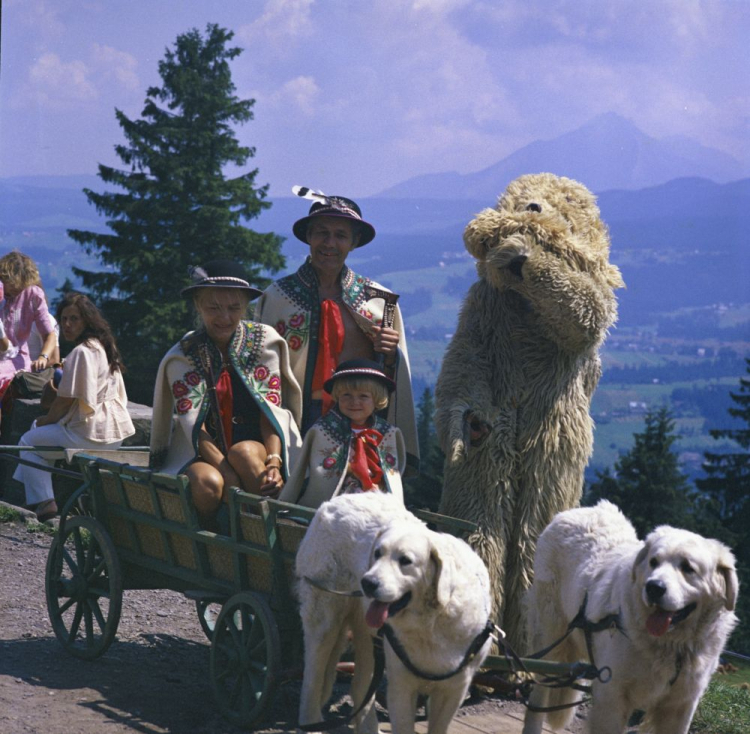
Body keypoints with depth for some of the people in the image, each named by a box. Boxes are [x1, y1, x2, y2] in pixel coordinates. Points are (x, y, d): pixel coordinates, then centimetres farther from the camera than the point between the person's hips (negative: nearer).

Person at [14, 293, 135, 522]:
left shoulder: (81, 353, -17)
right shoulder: (103, 347, 14)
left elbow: (66, 400, -16)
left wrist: (47, 420, 3)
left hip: (90, 434, -10)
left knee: (28, 442, 7)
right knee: (38, 427, 28)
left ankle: (43, 500, 0)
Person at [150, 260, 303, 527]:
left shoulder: (264, 341, 3)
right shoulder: (183, 356, -1)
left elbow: (272, 409, -2)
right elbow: (194, 425, -10)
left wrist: (274, 461, -21)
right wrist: (230, 477, -24)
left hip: (259, 447, 1)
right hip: (203, 453, -1)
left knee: (243, 452, -34)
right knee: (207, 482, -34)